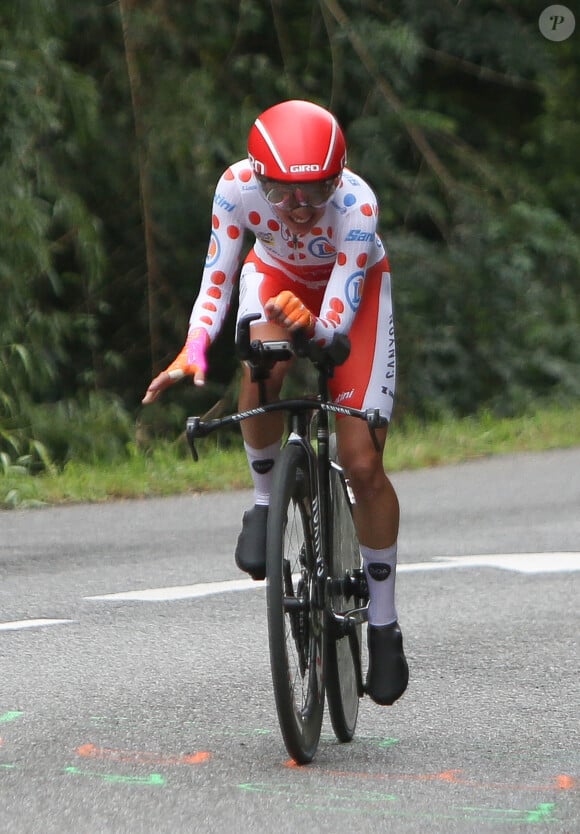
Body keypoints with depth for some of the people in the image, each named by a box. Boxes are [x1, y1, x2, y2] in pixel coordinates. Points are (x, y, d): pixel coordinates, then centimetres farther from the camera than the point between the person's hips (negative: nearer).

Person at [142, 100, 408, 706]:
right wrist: (193, 351, -42)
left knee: (363, 464, -10)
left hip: (351, 290, -1)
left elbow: (337, 323, -37)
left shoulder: (357, 205, -38)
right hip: (276, 275, 1)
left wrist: (308, 322, -59)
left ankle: (384, 626, 6)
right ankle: (266, 501, -7)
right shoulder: (238, 186, -33)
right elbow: (215, 281, -25)